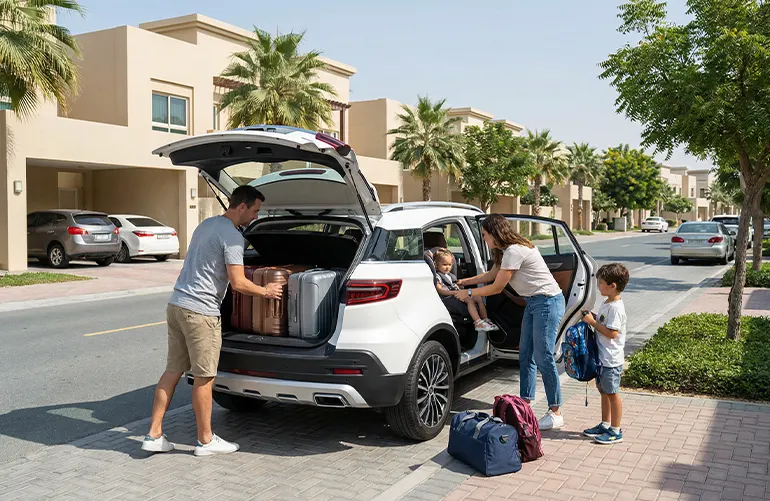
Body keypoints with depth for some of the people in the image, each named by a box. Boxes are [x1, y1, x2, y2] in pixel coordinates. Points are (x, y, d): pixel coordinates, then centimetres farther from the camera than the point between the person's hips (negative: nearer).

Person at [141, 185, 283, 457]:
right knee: (204, 378, 2)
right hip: (200, 311, -9)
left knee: (172, 371, 14)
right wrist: (266, 291, 1)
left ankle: (154, 435, 18)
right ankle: (206, 441, 14)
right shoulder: (232, 236, -13)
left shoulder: (205, 225, 17)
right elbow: (238, 283, -16)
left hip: (176, 304, 9)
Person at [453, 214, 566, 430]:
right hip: (533, 303, 11)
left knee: (543, 357, -8)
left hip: (548, 302, -11)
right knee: (525, 354, 11)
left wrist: (468, 293, -4)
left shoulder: (514, 252, -20)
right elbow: (492, 274, 25)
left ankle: (555, 414, 0)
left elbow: (497, 287, -15)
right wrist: (464, 282, 21)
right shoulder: (507, 250, 11)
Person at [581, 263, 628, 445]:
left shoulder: (616, 307, -22)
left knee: (611, 393, 1)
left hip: (611, 359, -10)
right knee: (603, 390, 18)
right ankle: (605, 425, 31)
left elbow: (612, 333, -26)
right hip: (602, 356, 10)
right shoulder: (607, 303, 9)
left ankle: (615, 431, 12)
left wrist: (592, 322, -21)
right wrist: (591, 315, 3)